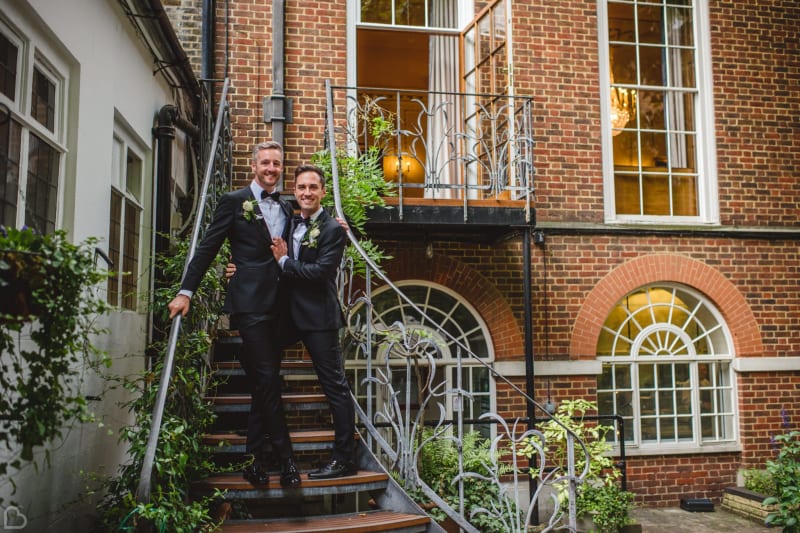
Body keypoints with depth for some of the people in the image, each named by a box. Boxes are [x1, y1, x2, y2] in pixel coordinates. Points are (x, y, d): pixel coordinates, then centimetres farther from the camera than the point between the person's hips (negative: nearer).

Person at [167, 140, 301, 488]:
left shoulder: (285, 208, 17)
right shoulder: (233, 201, 1)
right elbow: (207, 248, 0)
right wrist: (186, 291, -4)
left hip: (277, 304, 6)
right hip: (249, 302, -6)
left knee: (264, 383, 9)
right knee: (267, 381, -7)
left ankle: (255, 460, 18)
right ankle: (285, 459, 1)